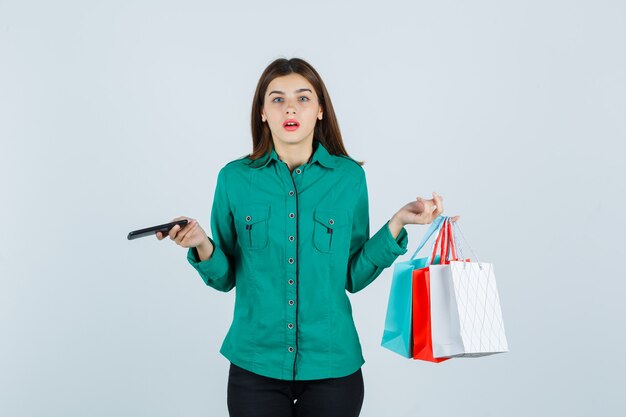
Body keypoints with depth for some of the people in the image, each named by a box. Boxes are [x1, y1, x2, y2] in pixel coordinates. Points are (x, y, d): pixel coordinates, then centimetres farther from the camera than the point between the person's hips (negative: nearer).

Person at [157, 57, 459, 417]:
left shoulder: (349, 177, -3)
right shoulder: (235, 178, -3)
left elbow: (354, 277, 0)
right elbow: (225, 278, 2)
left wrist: (397, 223, -9)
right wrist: (202, 246, -16)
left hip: (332, 366, 0)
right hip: (255, 365, 0)